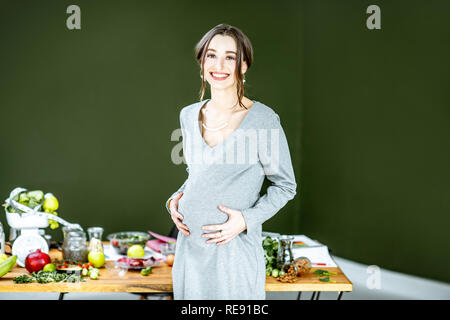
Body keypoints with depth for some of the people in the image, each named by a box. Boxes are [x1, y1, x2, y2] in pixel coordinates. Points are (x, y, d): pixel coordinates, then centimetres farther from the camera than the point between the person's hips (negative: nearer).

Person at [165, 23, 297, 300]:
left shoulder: (262, 120, -12)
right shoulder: (189, 115, 5)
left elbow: (285, 186, -4)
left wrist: (247, 219, -15)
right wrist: (178, 197, 1)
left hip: (235, 249, -5)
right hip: (190, 244, 5)